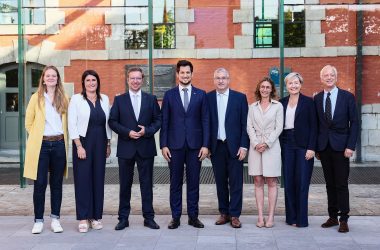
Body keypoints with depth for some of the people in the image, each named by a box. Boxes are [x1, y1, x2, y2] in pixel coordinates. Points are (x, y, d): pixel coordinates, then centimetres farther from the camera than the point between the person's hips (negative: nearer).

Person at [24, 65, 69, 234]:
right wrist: (37, 137, 6)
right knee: (40, 184, -2)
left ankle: (55, 219, 15)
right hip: (41, 145, -2)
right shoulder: (36, 98, 2)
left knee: (56, 183, 7)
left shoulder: (64, 99, 7)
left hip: (59, 144, 2)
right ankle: (38, 220, 8)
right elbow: (28, 122, 7)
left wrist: (62, 139, 7)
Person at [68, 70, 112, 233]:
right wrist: (79, 146, -12)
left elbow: (107, 123, 12)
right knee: (83, 180, -1)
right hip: (83, 143, -3)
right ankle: (83, 218, 7)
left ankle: (96, 216, 15)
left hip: (100, 144, 3)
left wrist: (108, 144, 9)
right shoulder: (76, 99, -2)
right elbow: (72, 124, -6)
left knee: (98, 179, 6)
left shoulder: (104, 99, 9)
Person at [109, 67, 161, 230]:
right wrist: (127, 132, -12)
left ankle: (148, 217, 14)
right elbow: (112, 122, 1)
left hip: (146, 147, 0)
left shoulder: (151, 99, 8)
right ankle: (123, 218, 15)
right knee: (125, 184, 6)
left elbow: (158, 120, 5)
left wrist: (147, 131, -12)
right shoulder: (119, 100, 6)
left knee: (147, 183, 5)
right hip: (126, 148, 0)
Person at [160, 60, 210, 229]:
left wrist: (205, 145, -4)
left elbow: (205, 121, 3)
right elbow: (164, 121, 4)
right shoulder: (169, 95, 6)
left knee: (193, 182, 6)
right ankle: (176, 217, 14)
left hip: (195, 145, 0)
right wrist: (163, 145, -3)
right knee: (175, 182, 5)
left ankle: (193, 216, 16)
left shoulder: (201, 94, 6)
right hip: (175, 145, 0)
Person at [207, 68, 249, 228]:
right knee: (220, 182, 9)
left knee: (235, 182, 1)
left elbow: (245, 124, -1)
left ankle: (234, 215, 8)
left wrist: (244, 146, -7)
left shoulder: (240, 97, 1)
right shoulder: (208, 98, 5)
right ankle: (224, 213, 19)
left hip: (234, 146, -1)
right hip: (216, 147, 2)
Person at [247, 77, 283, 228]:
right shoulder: (252, 107, 12)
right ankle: (260, 216, 6)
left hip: (271, 146, -2)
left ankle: (271, 216, 2)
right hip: (255, 146, 2)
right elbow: (249, 127, 6)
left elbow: (279, 127, -1)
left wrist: (266, 143, -11)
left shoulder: (278, 106, 5)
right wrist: (256, 143, -8)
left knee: (271, 182, -1)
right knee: (258, 182, 2)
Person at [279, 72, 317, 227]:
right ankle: (291, 217, 14)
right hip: (286, 146, 4)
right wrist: (278, 146, 5)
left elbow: (313, 126, -3)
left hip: (303, 146, -3)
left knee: (302, 182, -2)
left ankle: (301, 219, 5)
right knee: (288, 182, 6)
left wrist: (311, 148, -10)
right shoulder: (282, 103, 10)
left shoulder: (308, 102, 0)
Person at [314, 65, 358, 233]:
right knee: (329, 183, 9)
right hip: (324, 147, 3)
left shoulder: (347, 97, 0)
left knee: (341, 184, -2)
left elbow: (354, 123, -2)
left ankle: (343, 219, 6)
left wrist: (350, 146, -9)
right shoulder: (317, 99, 7)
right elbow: (316, 124, 9)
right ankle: (333, 216, 17)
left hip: (340, 146, -3)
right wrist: (316, 147, 3)